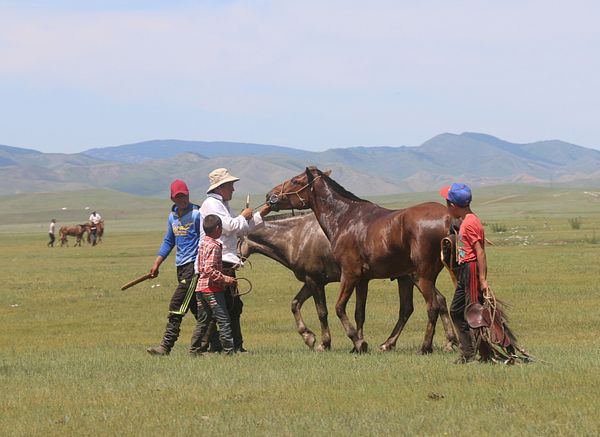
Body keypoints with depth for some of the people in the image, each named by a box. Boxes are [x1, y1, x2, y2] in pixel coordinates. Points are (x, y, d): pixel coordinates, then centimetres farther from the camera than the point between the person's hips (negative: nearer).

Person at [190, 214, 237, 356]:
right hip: (212, 288, -9)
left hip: (201, 287, 9)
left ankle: (195, 349, 16)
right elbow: (209, 269, -25)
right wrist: (224, 279, -20)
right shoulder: (214, 246, -16)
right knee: (224, 320, -4)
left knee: (203, 320, 15)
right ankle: (229, 349, -4)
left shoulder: (203, 243, 12)